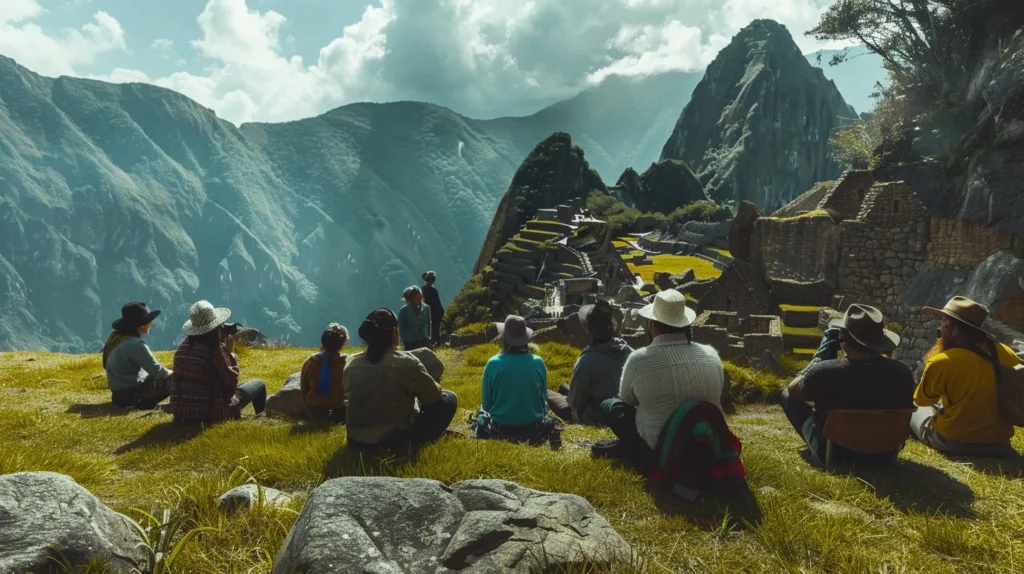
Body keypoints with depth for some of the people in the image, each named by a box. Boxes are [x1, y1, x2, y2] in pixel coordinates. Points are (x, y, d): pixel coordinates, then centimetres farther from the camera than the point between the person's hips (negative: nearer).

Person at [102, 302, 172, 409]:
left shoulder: (115, 336, 3)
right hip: (130, 395, -9)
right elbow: (158, 372, -20)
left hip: (119, 392, 9)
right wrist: (172, 374, 2)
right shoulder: (135, 344, -25)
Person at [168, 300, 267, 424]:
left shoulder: (182, 347, 2)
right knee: (259, 384, 14)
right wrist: (230, 353, -5)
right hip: (213, 414, -7)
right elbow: (231, 385, -13)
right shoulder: (216, 348, -18)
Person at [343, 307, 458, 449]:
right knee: (449, 398, 8)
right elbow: (434, 396, -5)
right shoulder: (406, 362, -16)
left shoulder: (351, 364, -4)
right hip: (396, 440, -6)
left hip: (357, 440, 6)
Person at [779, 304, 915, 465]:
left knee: (786, 394, 13)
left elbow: (793, 390, -6)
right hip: (885, 455, 3)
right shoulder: (902, 373, -17)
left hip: (832, 454, -3)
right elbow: (903, 413, 4)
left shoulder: (824, 372, -27)